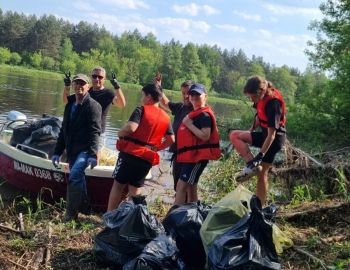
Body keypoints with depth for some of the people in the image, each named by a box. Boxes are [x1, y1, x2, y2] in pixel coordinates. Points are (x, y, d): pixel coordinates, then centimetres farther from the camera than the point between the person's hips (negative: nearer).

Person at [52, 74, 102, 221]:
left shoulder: (93, 106, -7)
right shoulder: (69, 105, 16)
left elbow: (94, 132, -17)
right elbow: (64, 130, 20)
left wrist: (93, 154, -26)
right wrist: (57, 152, 17)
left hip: (85, 150, -8)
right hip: (72, 151, 8)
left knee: (74, 177, -24)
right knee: (77, 180, 12)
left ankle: (70, 213, -17)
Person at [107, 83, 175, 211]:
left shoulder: (141, 110, -8)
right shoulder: (166, 117, 9)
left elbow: (131, 127, -22)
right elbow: (171, 139, 8)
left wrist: (120, 133, -3)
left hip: (131, 152, -4)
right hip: (148, 157, 5)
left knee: (118, 184, 6)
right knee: (136, 188, 13)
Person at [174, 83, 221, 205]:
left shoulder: (205, 115, -13)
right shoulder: (193, 114, 16)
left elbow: (205, 136, -23)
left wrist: (189, 124, -20)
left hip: (198, 156, -10)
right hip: (191, 155, 10)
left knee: (181, 186, -14)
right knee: (190, 187, 13)